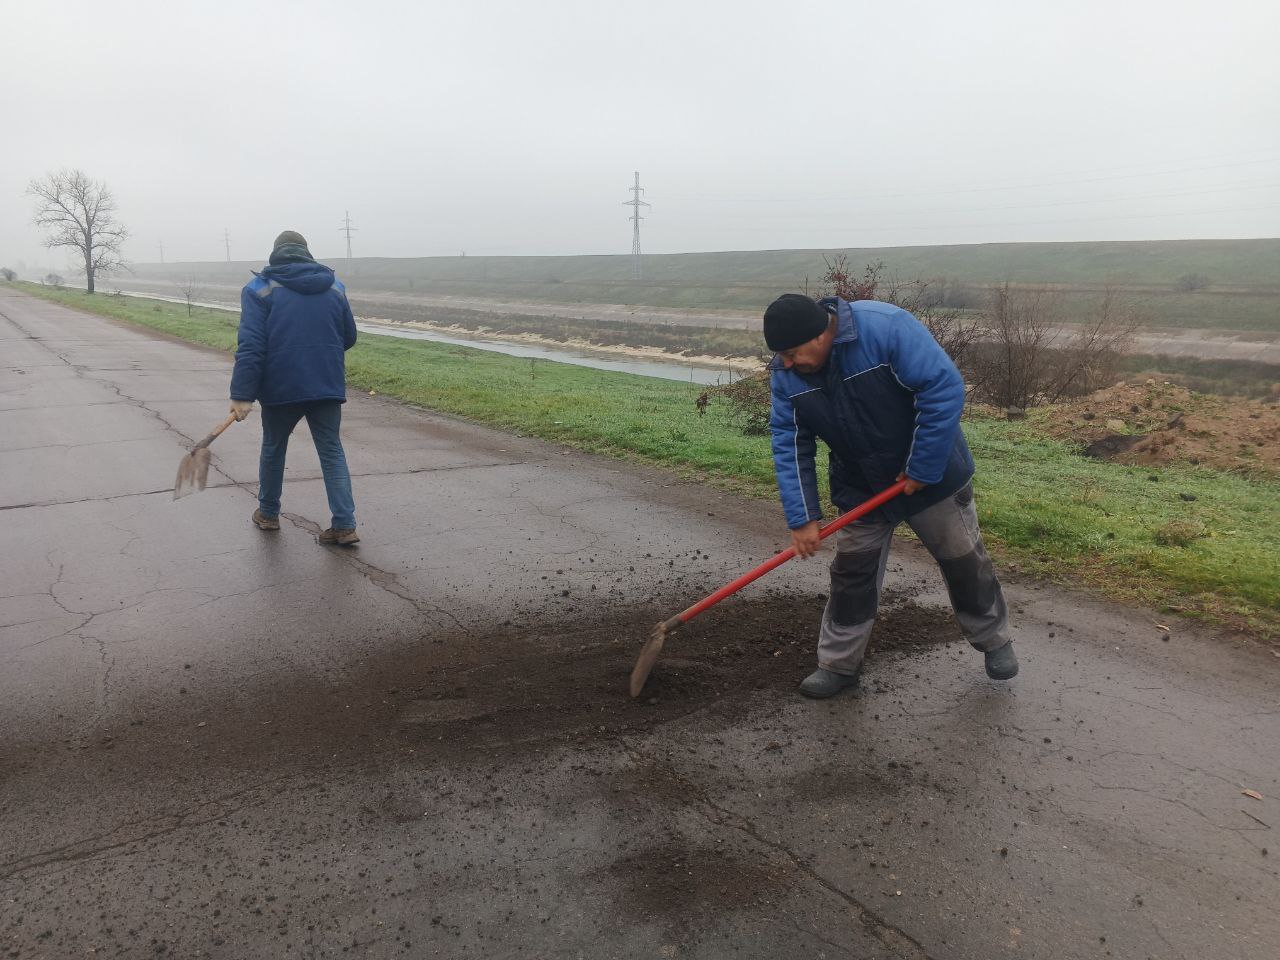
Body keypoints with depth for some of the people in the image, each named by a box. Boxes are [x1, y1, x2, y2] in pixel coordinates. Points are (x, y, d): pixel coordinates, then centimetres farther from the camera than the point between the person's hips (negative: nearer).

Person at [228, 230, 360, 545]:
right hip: (328, 387, 2)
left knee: (273, 449, 18)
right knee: (332, 451, 6)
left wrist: (242, 394, -14)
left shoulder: (259, 289, -3)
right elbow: (348, 338, 14)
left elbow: (251, 346, -12)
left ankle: (268, 513, 32)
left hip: (281, 388, -2)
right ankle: (345, 525, -2)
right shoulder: (334, 286, 8)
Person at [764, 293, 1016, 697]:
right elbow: (789, 446, -11)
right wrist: (802, 518, -17)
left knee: (964, 560, 12)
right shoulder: (784, 373, -14)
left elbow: (945, 389, -31)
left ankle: (994, 641, 34)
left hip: (932, 473, -3)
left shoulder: (886, 328, -31)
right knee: (851, 574, 5)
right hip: (860, 487, 3)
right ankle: (839, 664, 20)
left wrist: (921, 470, -25)